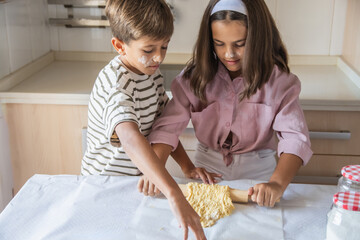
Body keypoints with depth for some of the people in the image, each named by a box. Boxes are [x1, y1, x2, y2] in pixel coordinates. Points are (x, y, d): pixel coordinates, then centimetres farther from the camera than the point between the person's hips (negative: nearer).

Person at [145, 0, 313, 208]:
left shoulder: (278, 81, -10)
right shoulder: (196, 75, -5)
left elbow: (296, 138, -19)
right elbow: (169, 125, -10)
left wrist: (277, 184, -36)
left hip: (256, 170, -1)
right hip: (207, 166, 2)